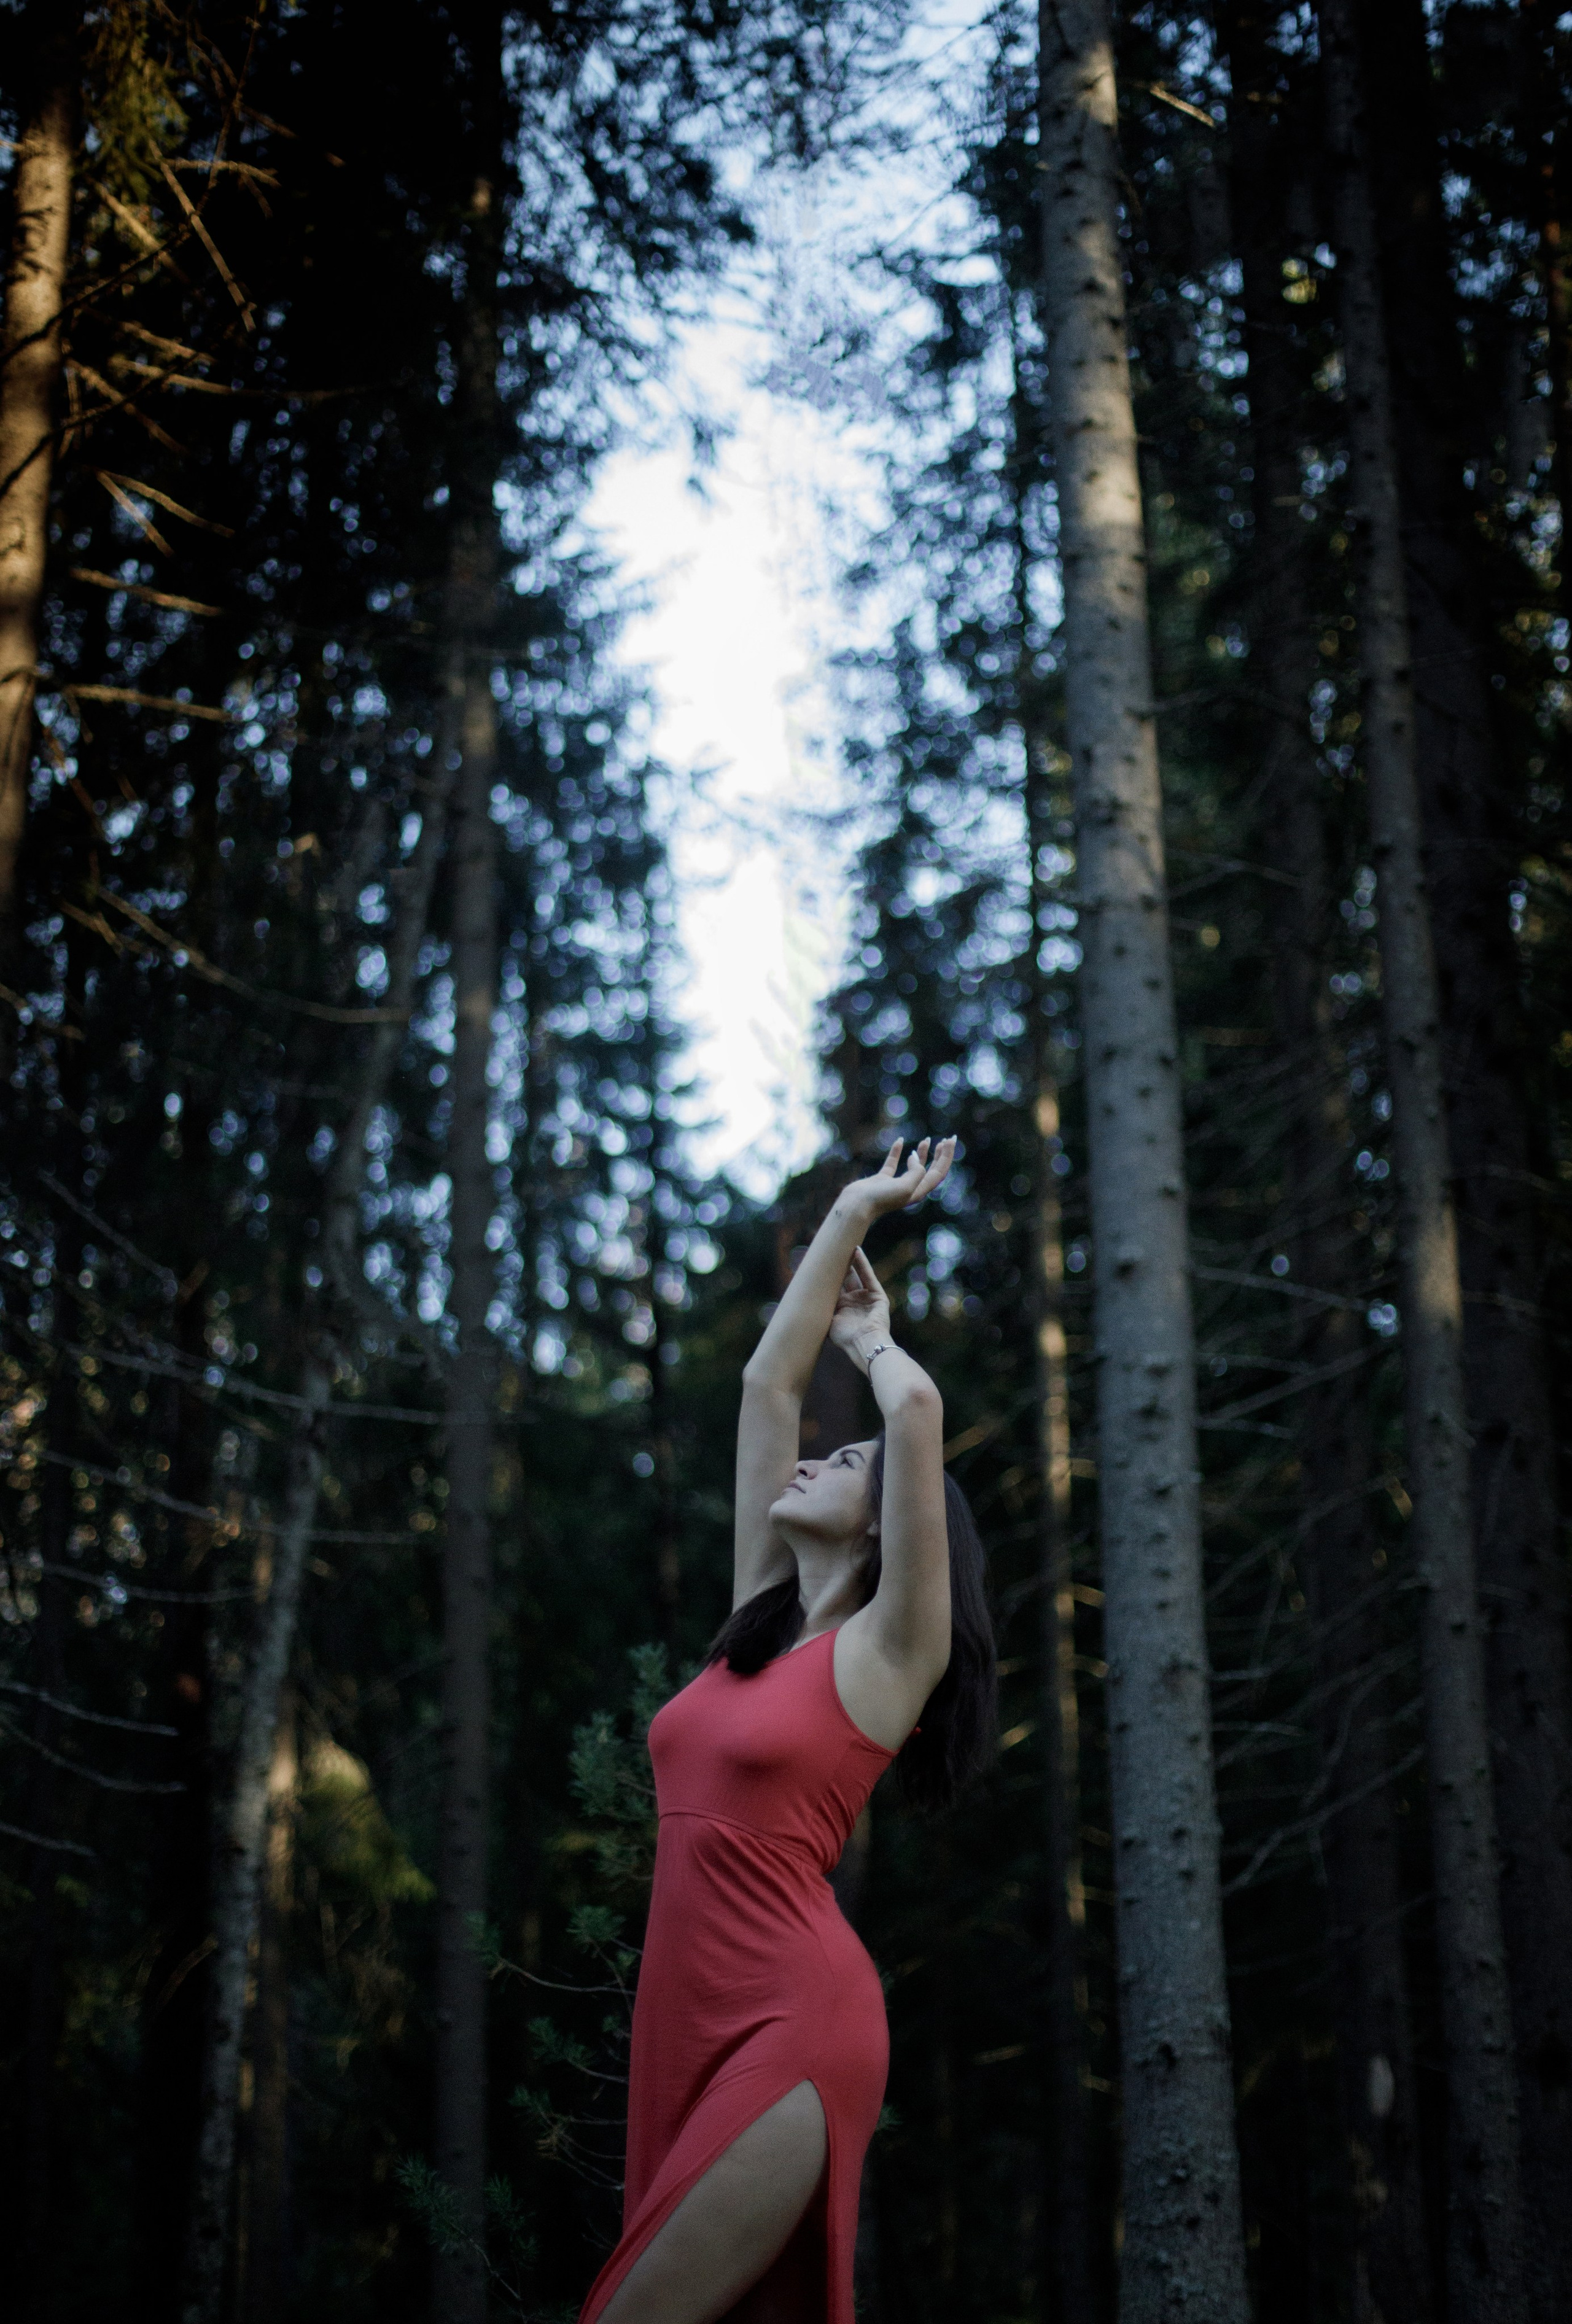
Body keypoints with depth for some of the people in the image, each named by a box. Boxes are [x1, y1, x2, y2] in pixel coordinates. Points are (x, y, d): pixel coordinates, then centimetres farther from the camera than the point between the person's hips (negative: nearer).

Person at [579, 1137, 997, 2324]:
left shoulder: (893, 1646, -2)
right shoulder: (760, 1625, 16)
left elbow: (920, 1407, -14)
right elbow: (768, 1383, 19)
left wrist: (868, 1336, 8)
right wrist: (850, 1219, 23)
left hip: (795, 2026, -7)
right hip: (695, 2023, 7)